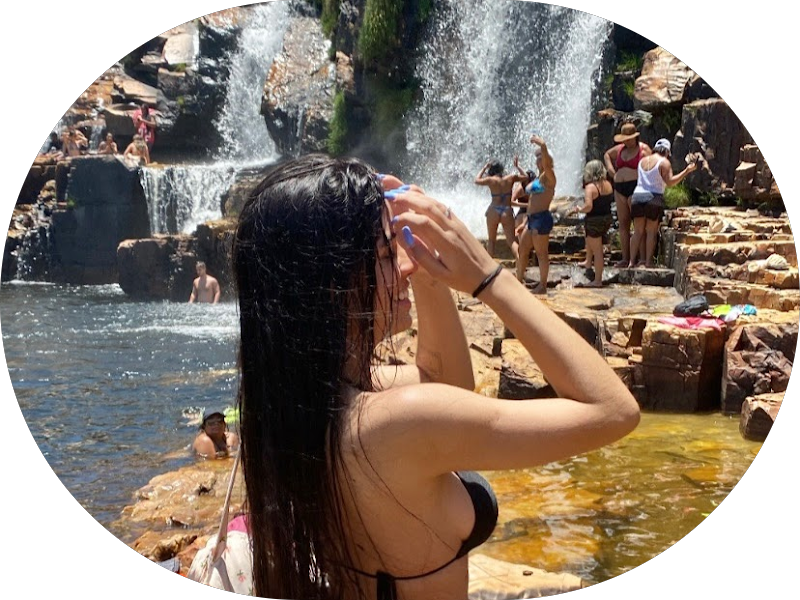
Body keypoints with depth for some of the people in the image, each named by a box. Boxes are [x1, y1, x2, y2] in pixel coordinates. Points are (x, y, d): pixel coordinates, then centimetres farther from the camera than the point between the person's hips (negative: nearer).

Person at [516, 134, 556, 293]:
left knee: (541, 253, -3)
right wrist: (525, 222, 23)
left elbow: (547, 164, -31)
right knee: (522, 250, 13)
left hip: (542, 218, -10)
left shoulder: (547, 177, -6)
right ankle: (518, 281, 23)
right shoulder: (537, 179, 21)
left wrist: (543, 145, -42)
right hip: (532, 219, 10)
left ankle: (542, 286, 4)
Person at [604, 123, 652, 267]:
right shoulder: (619, 149, 17)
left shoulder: (643, 149, -1)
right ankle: (625, 258, 11)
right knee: (623, 224, 6)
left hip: (636, 187, -6)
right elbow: (607, 155, 36)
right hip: (619, 188, 7)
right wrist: (611, 169, 19)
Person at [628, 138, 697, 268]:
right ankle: (648, 262, 1)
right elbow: (670, 182, -11)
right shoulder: (664, 162, -3)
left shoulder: (642, 161, 14)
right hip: (654, 198, -5)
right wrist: (687, 170, -9)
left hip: (637, 196, 5)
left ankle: (632, 261, 4)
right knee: (651, 232, 2)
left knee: (638, 232, 8)